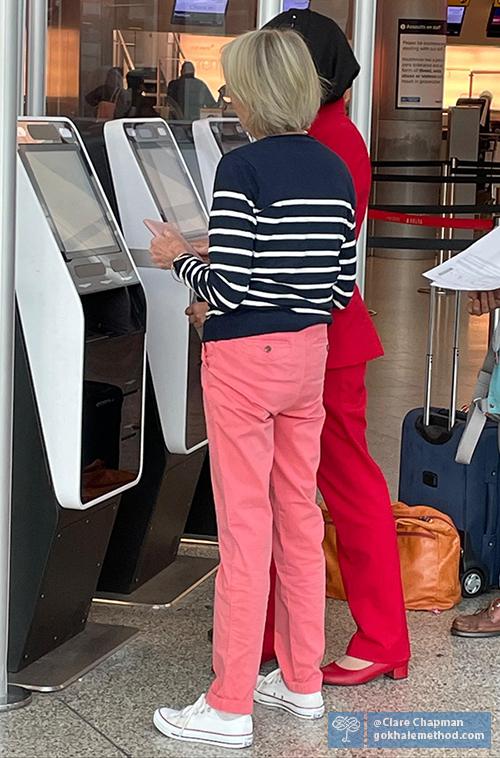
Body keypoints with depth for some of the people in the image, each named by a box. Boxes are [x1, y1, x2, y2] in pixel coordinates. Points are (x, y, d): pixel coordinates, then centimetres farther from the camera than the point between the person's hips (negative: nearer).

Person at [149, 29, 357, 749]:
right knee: (299, 515, 15)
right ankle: (302, 682, 26)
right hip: (309, 353, 7)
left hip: (245, 359, -7)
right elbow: (343, 285, 8)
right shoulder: (335, 169, 5)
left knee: (245, 527, -2)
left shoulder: (243, 167, -16)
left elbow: (228, 285, -18)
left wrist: (178, 258, -1)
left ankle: (229, 708, 6)